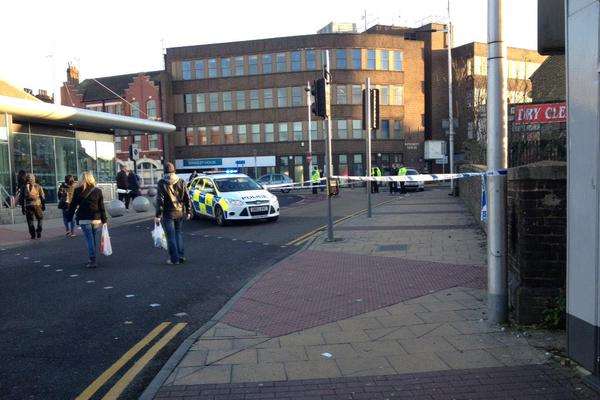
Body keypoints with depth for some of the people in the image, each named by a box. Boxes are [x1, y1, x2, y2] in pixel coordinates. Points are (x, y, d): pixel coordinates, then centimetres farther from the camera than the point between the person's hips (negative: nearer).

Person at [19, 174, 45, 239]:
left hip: (28, 206, 1)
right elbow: (43, 197, 3)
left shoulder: (23, 187, 5)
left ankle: (33, 234, 6)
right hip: (37, 205, -1)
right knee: (40, 219, 16)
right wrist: (43, 205, 9)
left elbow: (21, 198, 6)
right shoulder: (38, 186, 3)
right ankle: (38, 232, 3)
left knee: (30, 221, 8)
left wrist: (23, 208, 10)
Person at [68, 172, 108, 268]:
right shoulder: (98, 191, 2)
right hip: (97, 219, 2)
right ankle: (92, 259, 15)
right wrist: (104, 220, 7)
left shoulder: (78, 191, -2)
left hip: (84, 220, -2)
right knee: (96, 240, 10)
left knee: (89, 239, 1)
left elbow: (73, 205, 1)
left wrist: (69, 217, 10)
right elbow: (102, 207, 3)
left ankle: (92, 260, -2)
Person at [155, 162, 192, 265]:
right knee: (179, 234, 17)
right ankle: (181, 256, 18)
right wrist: (188, 212, 11)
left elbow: (160, 200, -13)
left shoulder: (162, 183, -10)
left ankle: (174, 259, 5)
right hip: (180, 213, 4)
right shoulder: (181, 182, 1)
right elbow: (187, 198, 3)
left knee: (171, 236, 3)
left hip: (168, 214, -4)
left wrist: (158, 215, -10)